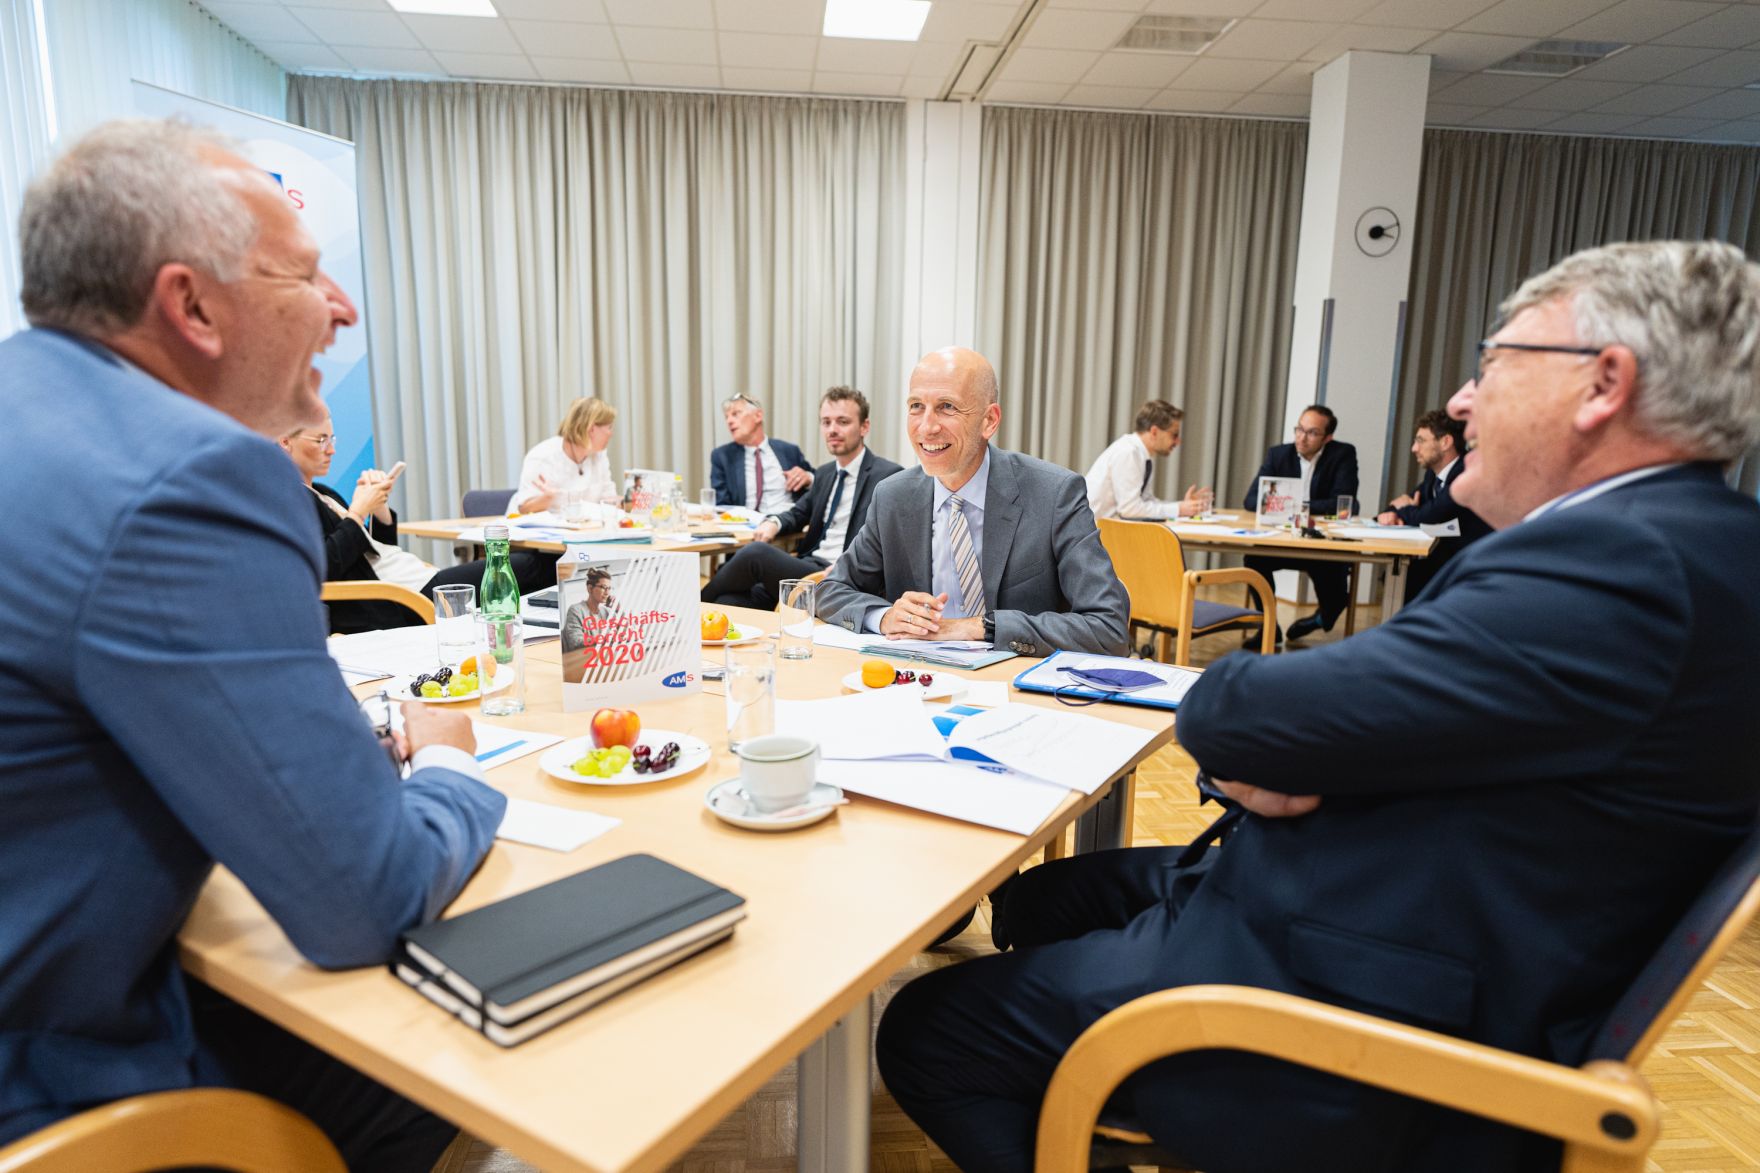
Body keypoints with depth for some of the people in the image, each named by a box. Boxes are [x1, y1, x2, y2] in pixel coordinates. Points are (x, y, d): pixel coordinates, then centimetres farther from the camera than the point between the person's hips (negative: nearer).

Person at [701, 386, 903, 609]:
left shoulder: (888, 476, -4)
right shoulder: (825, 473, 20)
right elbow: (799, 514, 33)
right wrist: (774, 522, 8)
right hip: (805, 567, 6)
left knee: (756, 553, -23)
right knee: (728, 602, -20)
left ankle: (701, 601, 0)